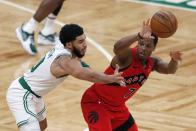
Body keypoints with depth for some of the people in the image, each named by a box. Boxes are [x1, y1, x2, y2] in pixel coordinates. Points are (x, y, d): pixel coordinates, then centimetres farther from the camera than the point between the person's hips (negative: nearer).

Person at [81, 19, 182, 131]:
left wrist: (174, 60, -43)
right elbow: (117, 48, -51)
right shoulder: (128, 55, -27)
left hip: (117, 106, 8)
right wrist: (139, 36, -64)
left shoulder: (152, 63, -5)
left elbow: (169, 70, -20)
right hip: (95, 102, -8)